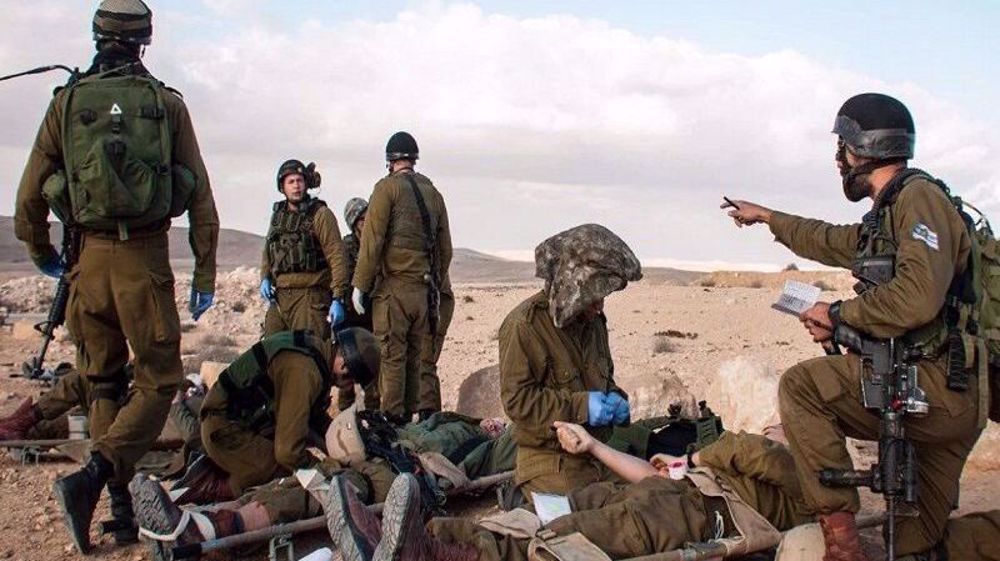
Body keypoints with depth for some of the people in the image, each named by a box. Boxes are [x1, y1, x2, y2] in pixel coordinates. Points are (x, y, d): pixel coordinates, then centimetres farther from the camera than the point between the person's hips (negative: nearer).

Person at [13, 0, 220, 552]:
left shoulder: (67, 101, 3)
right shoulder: (167, 104, 1)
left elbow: (30, 194, 6)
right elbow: (201, 198, 0)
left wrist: (41, 253, 24)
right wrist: (204, 276, 7)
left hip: (90, 258, 2)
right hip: (146, 260, -2)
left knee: (104, 384, 17)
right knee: (158, 382, 6)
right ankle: (93, 476, -15)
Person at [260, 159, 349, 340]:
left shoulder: (320, 214, -4)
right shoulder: (278, 214, 16)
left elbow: (337, 257, -9)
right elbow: (268, 251, 28)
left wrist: (338, 299, -15)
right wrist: (265, 278, 10)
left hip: (311, 297, -6)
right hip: (280, 297, 7)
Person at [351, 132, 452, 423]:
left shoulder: (387, 187, -5)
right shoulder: (433, 193, 13)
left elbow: (372, 239, -10)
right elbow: (445, 248, 16)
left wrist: (360, 284, -6)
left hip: (393, 287, -6)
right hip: (424, 290, 6)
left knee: (391, 357, -3)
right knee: (413, 357, 12)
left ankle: (392, 419, -4)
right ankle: (409, 417, 17)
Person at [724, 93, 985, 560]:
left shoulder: (919, 197, -13)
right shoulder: (888, 213, 18)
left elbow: (918, 297, -28)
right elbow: (829, 241, 38)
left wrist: (838, 313, -14)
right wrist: (766, 216, 48)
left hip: (934, 388, -10)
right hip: (956, 402, 10)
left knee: (800, 387, -10)